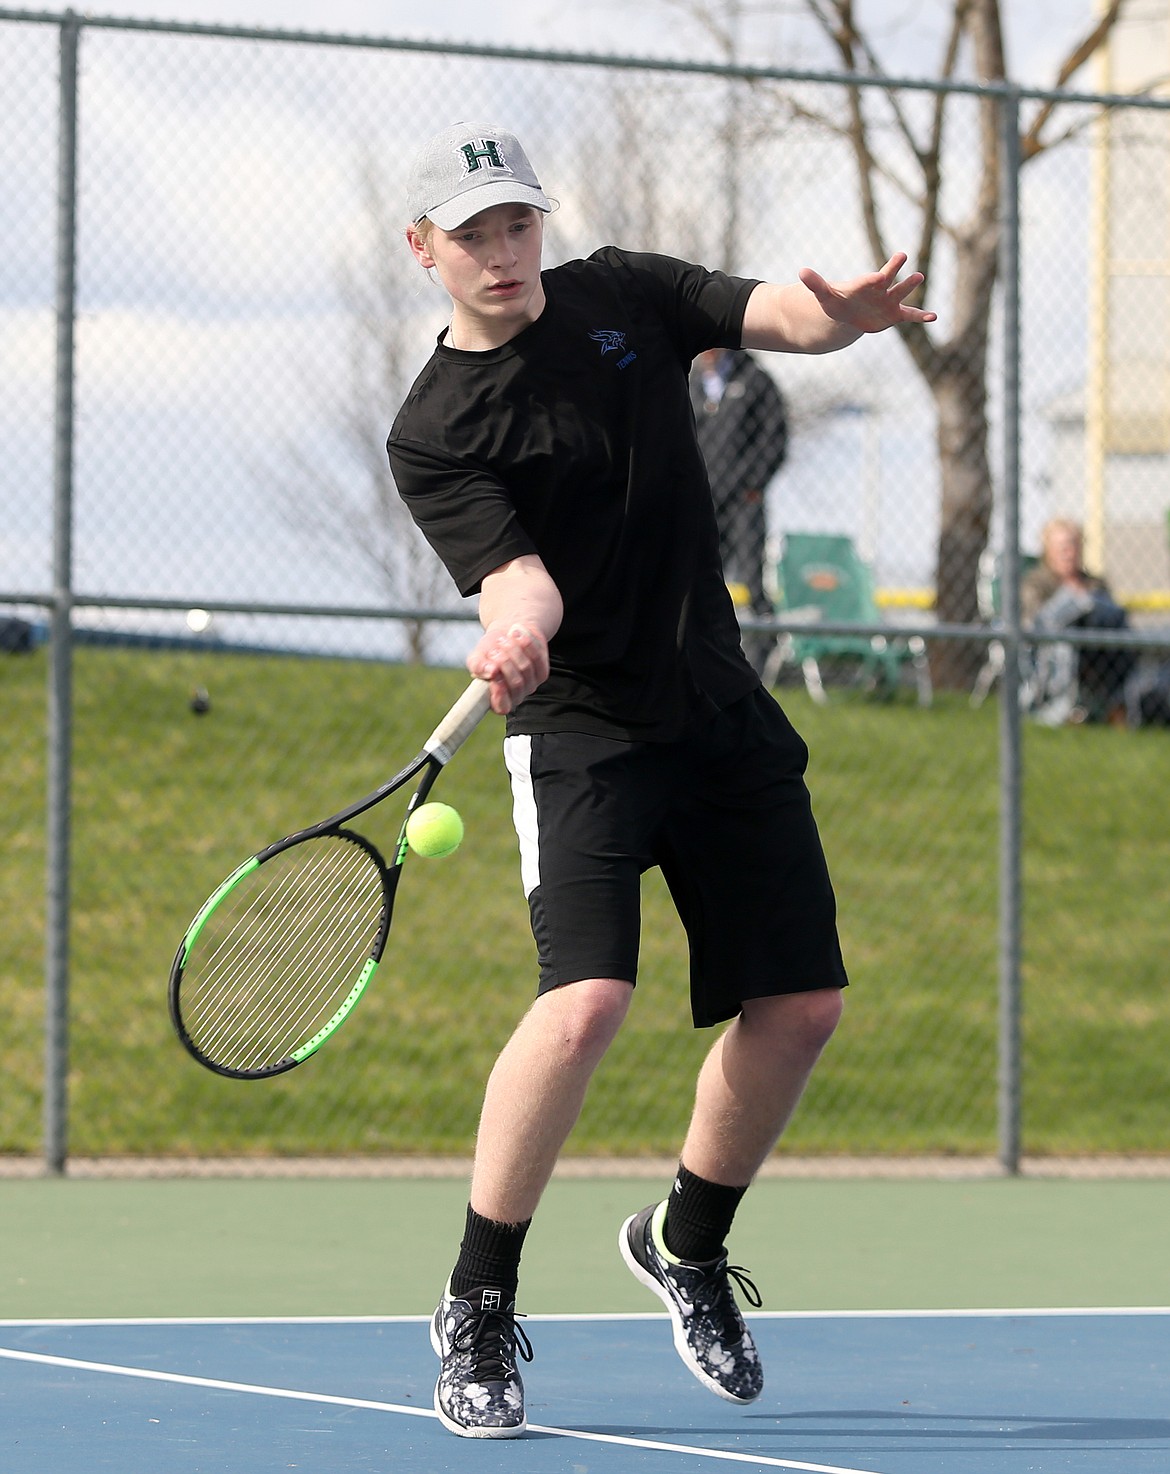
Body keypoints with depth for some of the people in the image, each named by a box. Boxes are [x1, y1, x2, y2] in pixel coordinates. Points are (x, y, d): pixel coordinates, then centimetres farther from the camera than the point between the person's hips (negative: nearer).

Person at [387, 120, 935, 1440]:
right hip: (580, 730, -5)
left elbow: (780, 315, -6)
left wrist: (843, 311, -31)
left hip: (723, 717, 6)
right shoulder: (433, 435, -9)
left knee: (801, 1006, 4)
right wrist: (514, 634, -47)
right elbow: (515, 576, -22)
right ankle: (477, 1310, -10)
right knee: (584, 1000, -24)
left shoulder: (624, 295, 5)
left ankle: (684, 1243, 29)